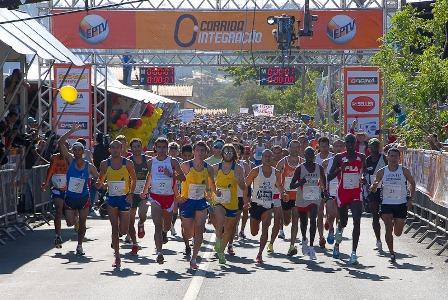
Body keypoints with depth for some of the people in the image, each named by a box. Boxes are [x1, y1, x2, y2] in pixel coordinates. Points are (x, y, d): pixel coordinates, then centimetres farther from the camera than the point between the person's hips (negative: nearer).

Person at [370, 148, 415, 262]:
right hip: (386, 204, -1)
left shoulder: (404, 171, -3)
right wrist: (374, 186, -22)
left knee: (398, 233, 8)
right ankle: (391, 252, -6)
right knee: (389, 228, -17)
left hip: (401, 204, 1)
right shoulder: (382, 172, -2)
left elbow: (412, 183, 11)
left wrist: (410, 199, 2)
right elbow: (373, 189, 2)